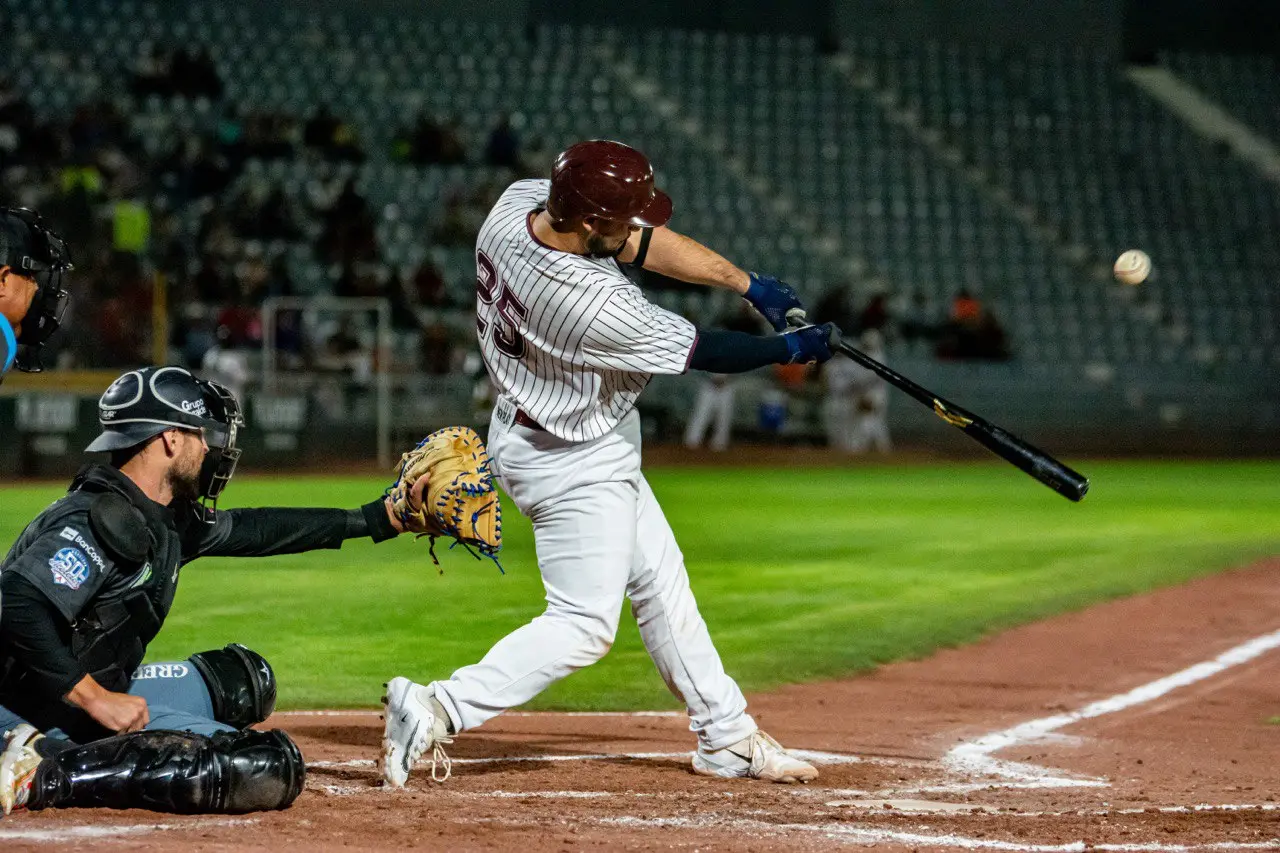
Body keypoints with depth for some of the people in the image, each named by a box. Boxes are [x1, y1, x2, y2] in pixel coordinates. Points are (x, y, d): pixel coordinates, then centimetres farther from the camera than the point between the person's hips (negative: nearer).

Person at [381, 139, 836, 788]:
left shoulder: (520, 201, -16)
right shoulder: (594, 307, -36)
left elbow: (642, 243, -4)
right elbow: (701, 353, -20)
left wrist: (749, 284, -7)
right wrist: (792, 350, -5)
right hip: (574, 464, -10)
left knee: (660, 582, 18)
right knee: (584, 624, -4)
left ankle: (726, 736, 29)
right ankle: (435, 711, -10)